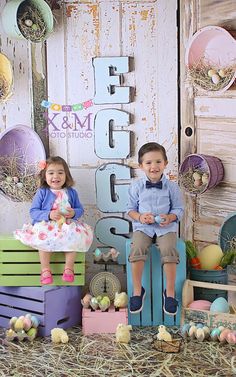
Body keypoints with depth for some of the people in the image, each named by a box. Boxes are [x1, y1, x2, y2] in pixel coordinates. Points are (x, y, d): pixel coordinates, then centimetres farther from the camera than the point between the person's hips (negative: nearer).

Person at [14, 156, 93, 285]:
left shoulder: (71, 192, 8)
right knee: (44, 239, -33)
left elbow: (80, 209, 13)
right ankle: (45, 269, -20)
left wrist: (74, 213, -13)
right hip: (46, 225, -2)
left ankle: (69, 268, -15)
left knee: (74, 237, -28)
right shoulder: (42, 192, 0)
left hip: (67, 225, 2)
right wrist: (48, 215, -20)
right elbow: (33, 211, -3)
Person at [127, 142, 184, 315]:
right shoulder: (136, 187, 2)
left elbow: (179, 209, 6)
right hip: (142, 227, 1)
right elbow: (131, 209, 9)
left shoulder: (172, 187, 0)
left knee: (169, 250, -28)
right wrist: (140, 217, -12)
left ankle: (170, 292, -10)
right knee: (137, 249, -27)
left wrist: (170, 217, -15)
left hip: (166, 227, -1)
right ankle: (138, 290, -9)